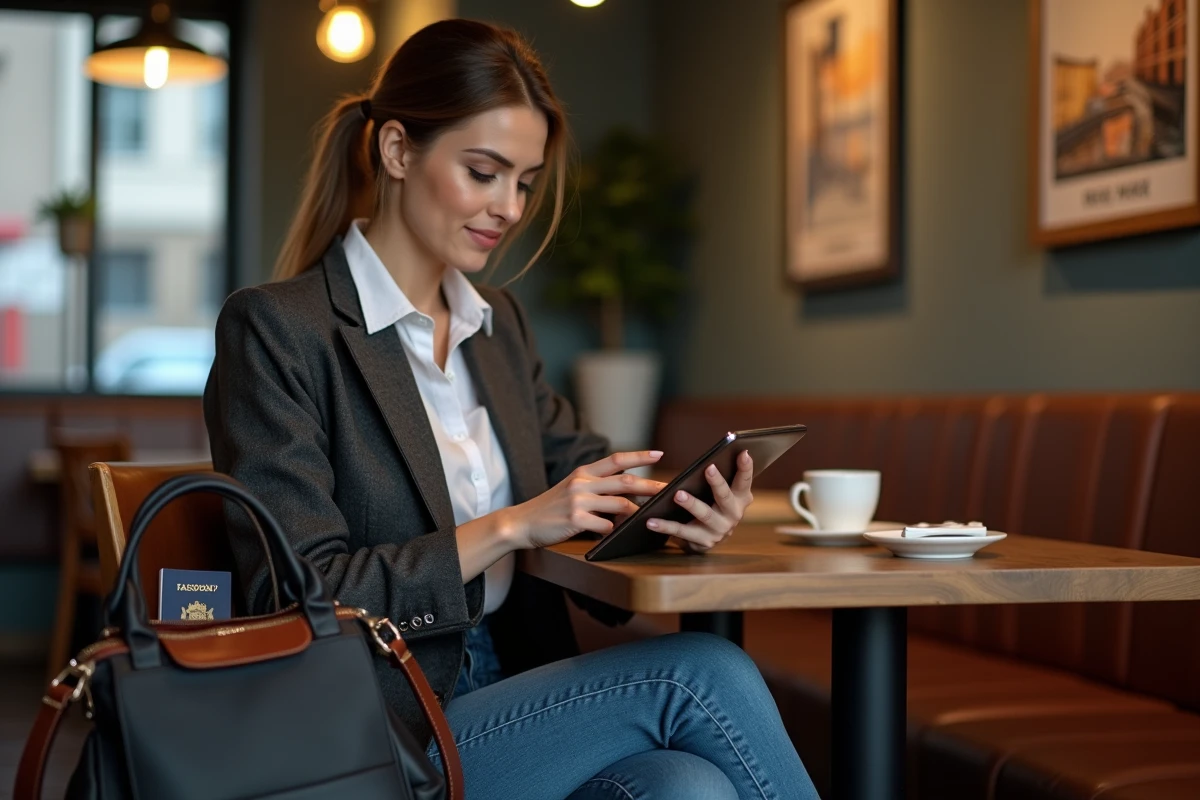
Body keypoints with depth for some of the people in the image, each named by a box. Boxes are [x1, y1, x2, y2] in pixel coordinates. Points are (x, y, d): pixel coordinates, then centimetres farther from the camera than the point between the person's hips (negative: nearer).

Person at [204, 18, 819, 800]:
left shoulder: (500, 324, 16)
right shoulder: (274, 330, -7)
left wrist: (677, 506, -7)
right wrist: (509, 528, -19)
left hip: (517, 691, 6)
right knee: (704, 672, -23)